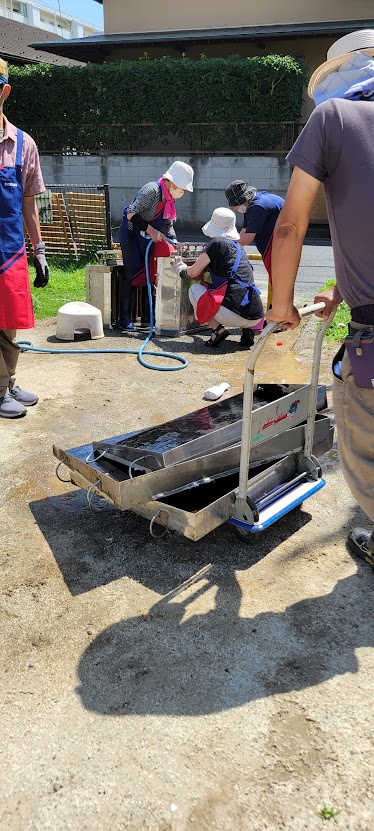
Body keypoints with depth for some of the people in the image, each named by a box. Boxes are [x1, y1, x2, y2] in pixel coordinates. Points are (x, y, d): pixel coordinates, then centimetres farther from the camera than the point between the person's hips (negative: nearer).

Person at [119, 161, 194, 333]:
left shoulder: (170, 198, 5)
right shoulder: (152, 190, -22)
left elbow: (168, 224, 13)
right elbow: (131, 214, -28)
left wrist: (174, 241, -3)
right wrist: (150, 230, -29)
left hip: (150, 239, 9)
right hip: (132, 235, -9)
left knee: (149, 274, 7)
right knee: (131, 275, -11)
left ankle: (147, 317, 15)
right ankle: (125, 321, -7)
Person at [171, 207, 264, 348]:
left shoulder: (217, 243, -1)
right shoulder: (238, 247, 21)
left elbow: (193, 273, 6)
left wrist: (180, 269, 28)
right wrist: (184, 267, 41)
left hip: (234, 314, -7)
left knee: (194, 290, 15)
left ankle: (218, 330, -2)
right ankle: (246, 329, 13)